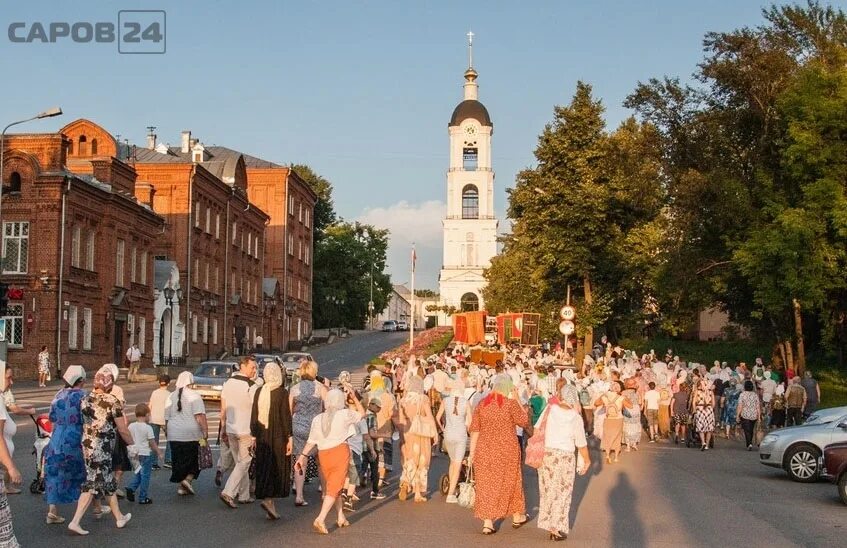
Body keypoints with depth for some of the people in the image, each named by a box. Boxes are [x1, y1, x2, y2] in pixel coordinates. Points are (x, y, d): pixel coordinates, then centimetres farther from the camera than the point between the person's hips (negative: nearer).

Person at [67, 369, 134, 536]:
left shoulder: (86, 400, 3)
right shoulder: (113, 402, -14)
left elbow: (84, 422, 12)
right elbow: (122, 430, -10)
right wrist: (132, 444, 4)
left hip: (87, 445, 7)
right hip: (102, 448, -7)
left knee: (109, 482, 15)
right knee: (92, 485, 5)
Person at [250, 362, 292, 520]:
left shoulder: (258, 392, 3)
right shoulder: (282, 393, -11)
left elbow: (254, 416, 7)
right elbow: (286, 417, -12)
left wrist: (254, 435, 14)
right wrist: (289, 438, -7)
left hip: (262, 436, 5)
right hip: (278, 436, -5)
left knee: (264, 469, 11)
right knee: (278, 469, 3)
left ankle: (271, 507, 15)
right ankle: (268, 500, -14)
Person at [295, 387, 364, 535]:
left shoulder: (318, 419, 5)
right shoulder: (345, 414, -3)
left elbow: (311, 441, 2)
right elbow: (362, 413, 13)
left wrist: (303, 455, 6)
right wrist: (354, 397, 16)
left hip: (323, 454, 4)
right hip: (340, 452, -4)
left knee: (333, 485, 20)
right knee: (334, 488, -3)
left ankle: (340, 518, 29)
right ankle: (320, 520, -15)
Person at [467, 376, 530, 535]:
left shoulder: (482, 404, 0)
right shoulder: (511, 404, -10)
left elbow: (474, 430, 1)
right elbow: (525, 422, 1)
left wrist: (472, 453, 7)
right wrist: (517, 400, 3)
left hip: (484, 450, 2)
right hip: (507, 450, -2)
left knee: (486, 483, 8)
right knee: (510, 481, 15)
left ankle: (487, 523, 5)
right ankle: (517, 517, 32)